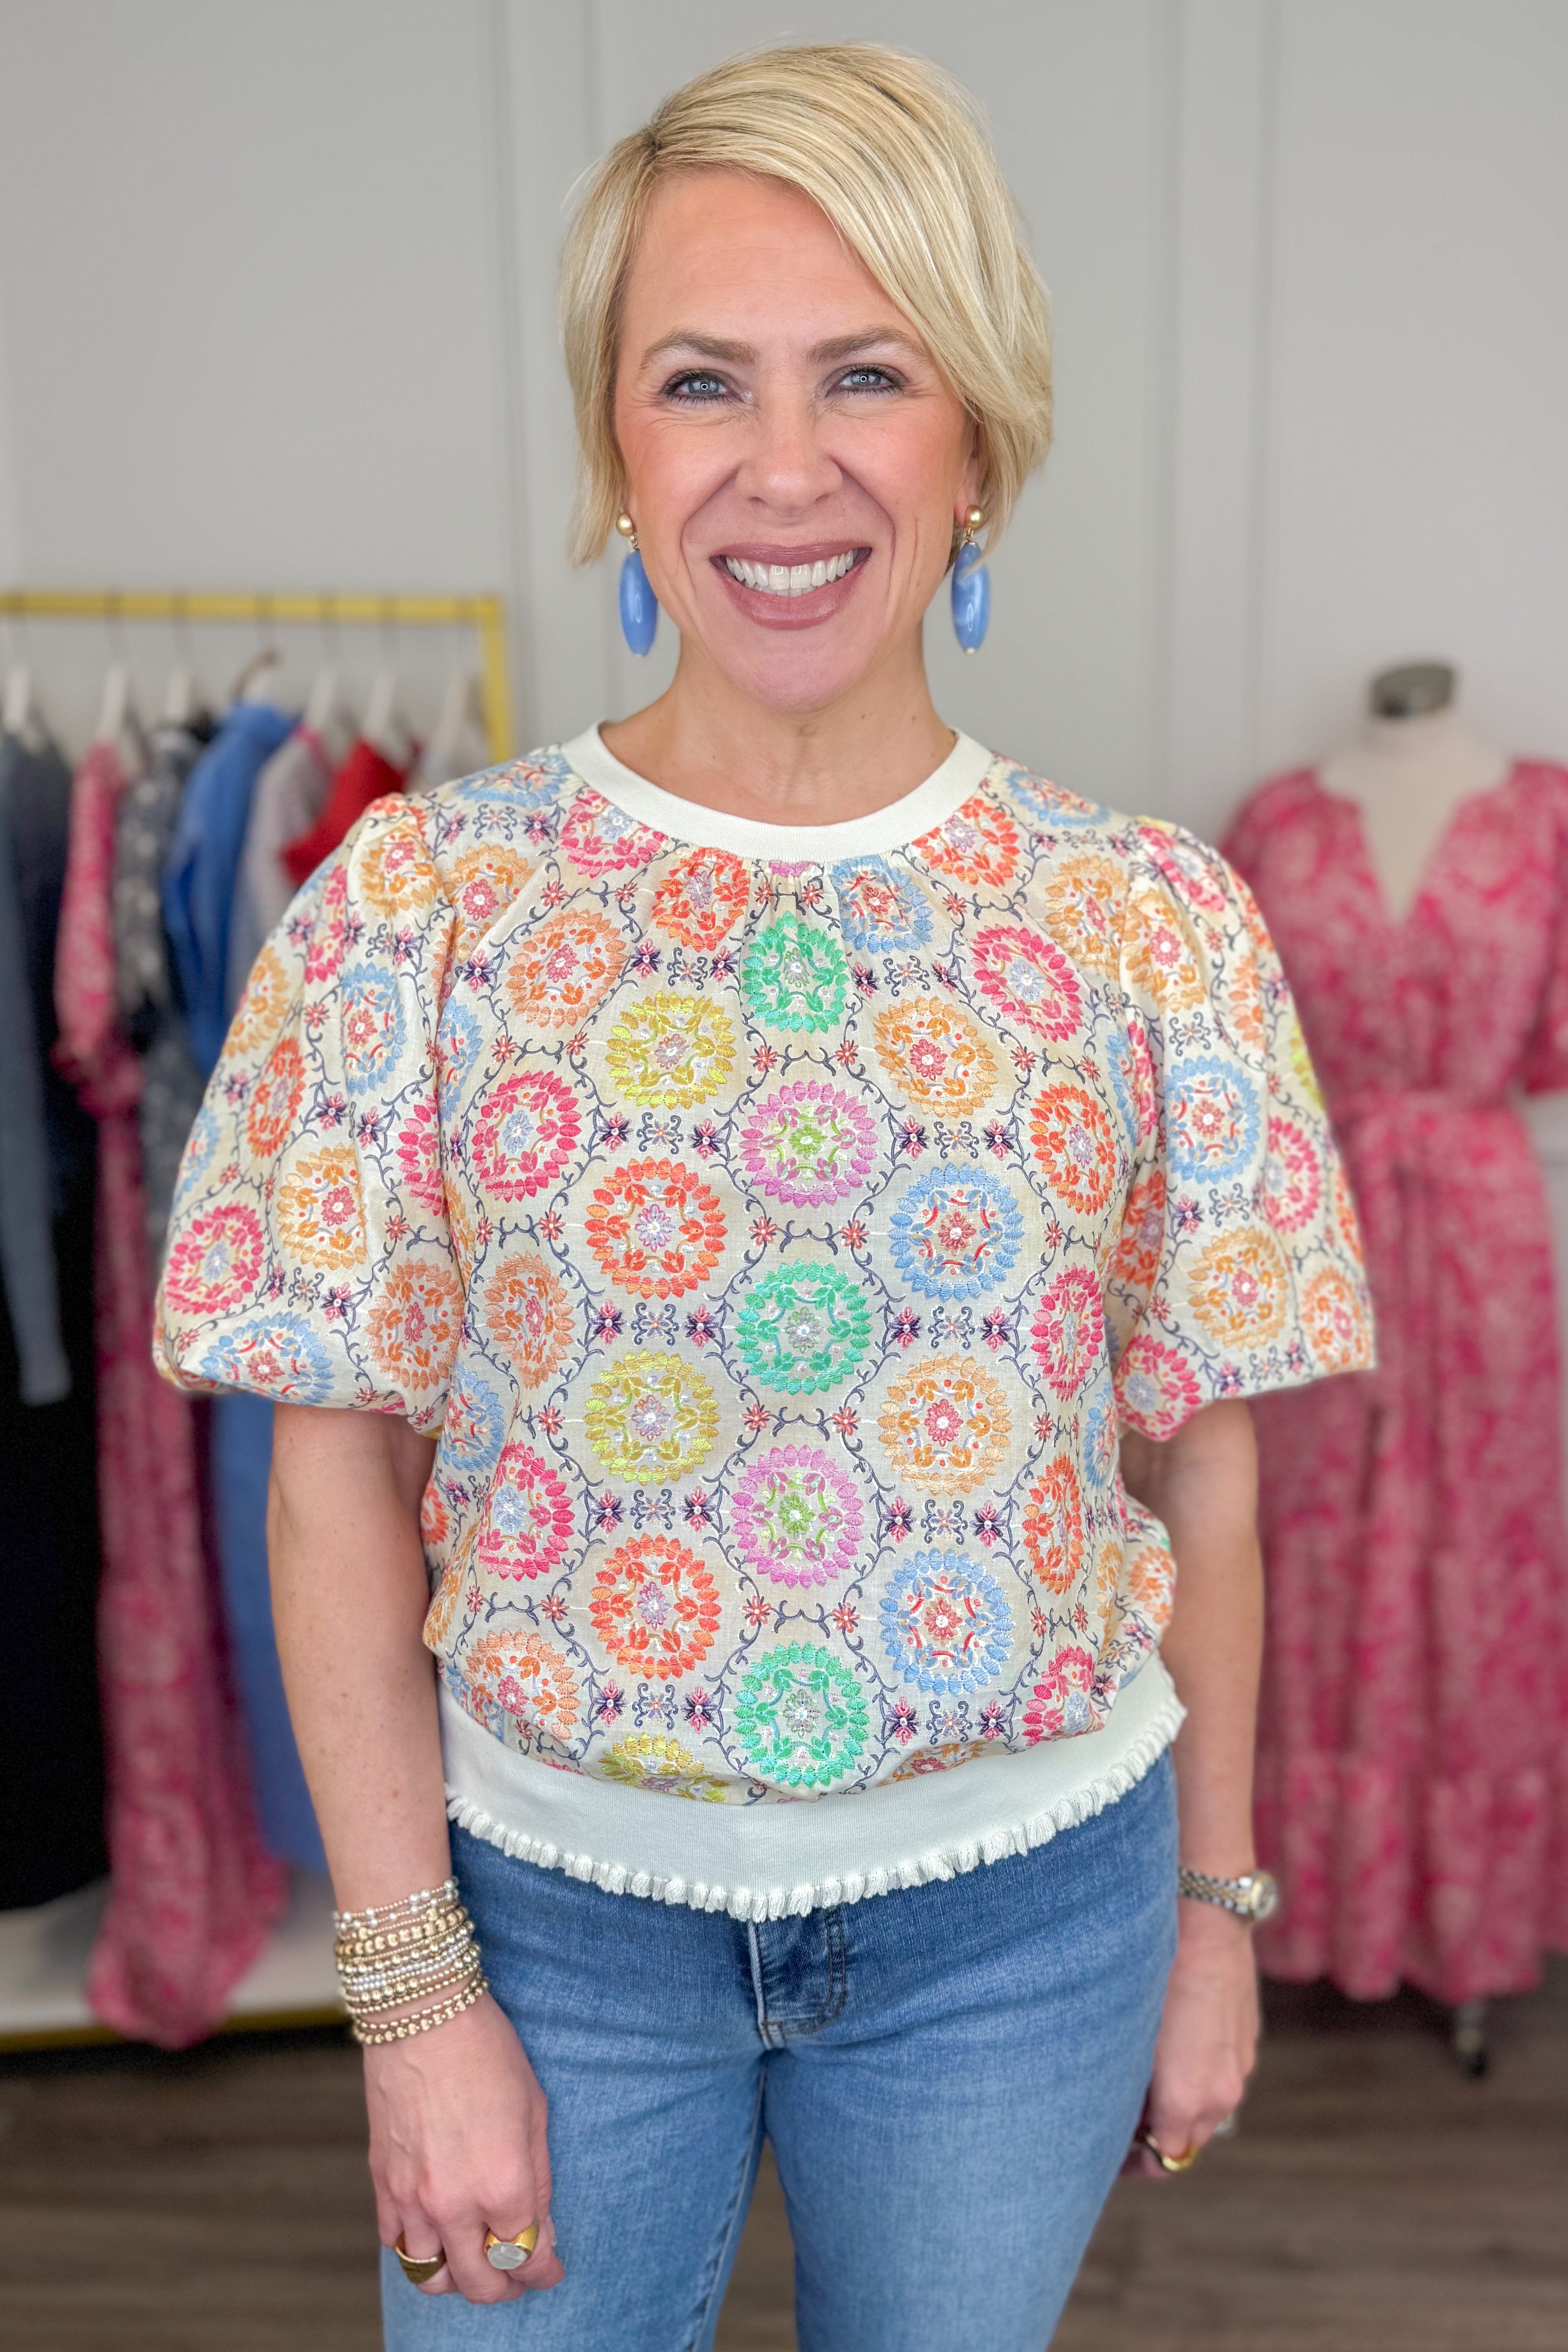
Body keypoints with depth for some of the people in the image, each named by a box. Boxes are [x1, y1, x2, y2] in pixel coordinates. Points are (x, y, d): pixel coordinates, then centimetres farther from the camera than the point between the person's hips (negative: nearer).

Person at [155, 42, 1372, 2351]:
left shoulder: (1156, 922, -9)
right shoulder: (415, 904, -12)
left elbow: (1203, 1466, -1)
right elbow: (342, 1473, -8)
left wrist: (1217, 1899, 5)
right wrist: (414, 1986, -7)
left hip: (1026, 1904, 2)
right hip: (554, 1895, 0)